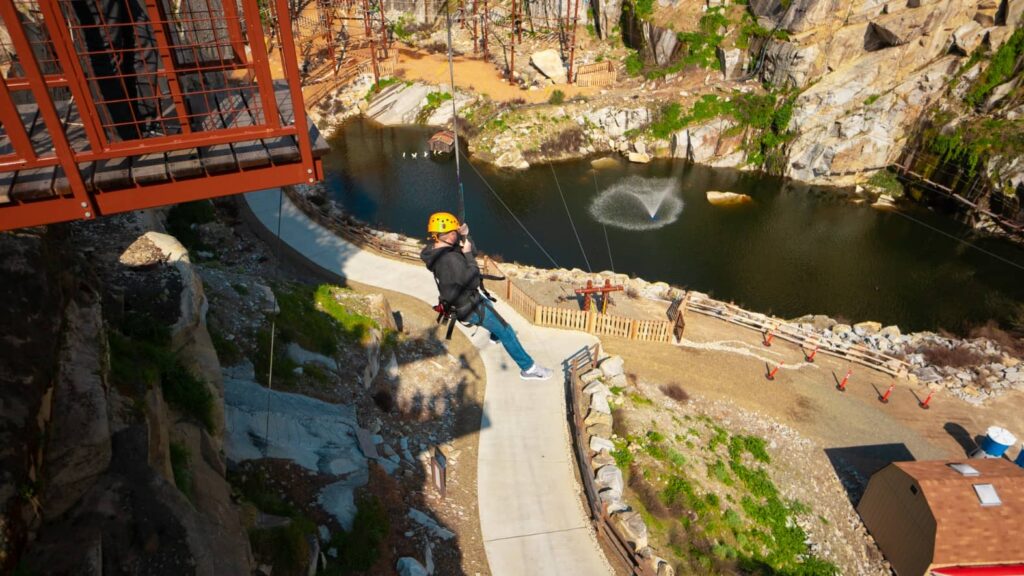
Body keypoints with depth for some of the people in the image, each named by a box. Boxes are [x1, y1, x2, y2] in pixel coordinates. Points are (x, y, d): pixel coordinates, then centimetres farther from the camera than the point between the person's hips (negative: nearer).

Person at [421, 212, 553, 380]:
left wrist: (464, 237, -13)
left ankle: (495, 336, 64)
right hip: (468, 308, -10)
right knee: (506, 332, 1)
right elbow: (473, 282, -29)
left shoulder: (436, 249, -6)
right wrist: (467, 254, -25)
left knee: (488, 304, 39)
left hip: (457, 301, 10)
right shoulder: (450, 259, -36)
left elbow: (472, 253, 5)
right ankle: (528, 368, 13)